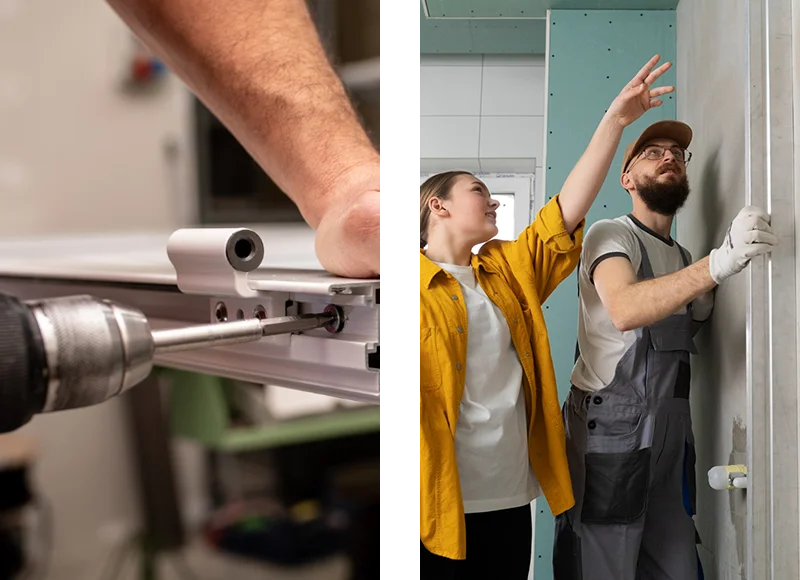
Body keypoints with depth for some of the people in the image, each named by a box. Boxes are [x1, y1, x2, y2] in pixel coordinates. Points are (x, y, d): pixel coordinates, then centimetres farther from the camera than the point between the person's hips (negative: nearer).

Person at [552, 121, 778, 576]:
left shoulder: (681, 256, 19)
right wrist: (721, 261, -38)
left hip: (671, 435, 7)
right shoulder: (610, 235, -6)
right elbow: (625, 311, -27)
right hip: (611, 430, -7)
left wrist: (706, 304, 4)